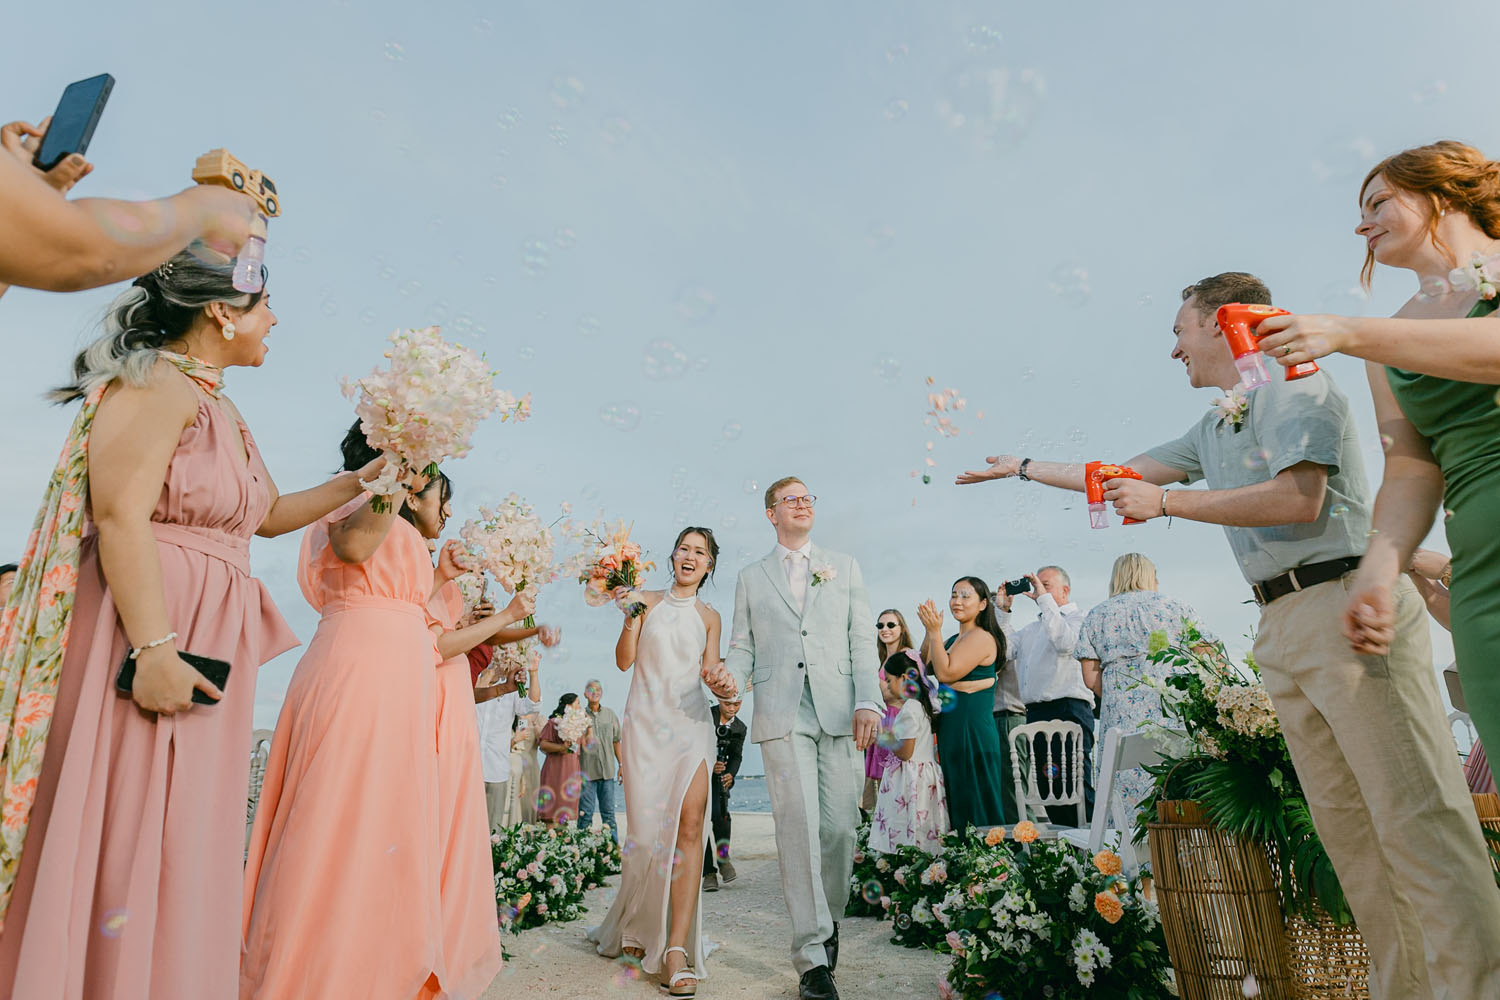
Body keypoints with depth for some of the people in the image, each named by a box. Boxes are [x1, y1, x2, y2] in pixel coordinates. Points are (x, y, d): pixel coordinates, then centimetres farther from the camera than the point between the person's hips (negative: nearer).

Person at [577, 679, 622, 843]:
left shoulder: (611, 715, 9)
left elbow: (616, 741, 14)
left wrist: (622, 765, 11)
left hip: (607, 769, 2)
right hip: (587, 770, -2)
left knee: (608, 810, 7)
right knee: (586, 811, 1)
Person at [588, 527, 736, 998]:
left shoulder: (709, 617, 13)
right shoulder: (649, 601, 9)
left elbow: (712, 673, 11)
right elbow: (624, 660, 4)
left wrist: (724, 686, -11)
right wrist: (630, 616, -9)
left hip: (690, 722, 1)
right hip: (646, 721, 0)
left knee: (690, 822, -16)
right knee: (648, 829, 0)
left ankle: (677, 949, -13)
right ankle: (637, 927, 27)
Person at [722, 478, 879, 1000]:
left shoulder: (844, 567, 16)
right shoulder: (751, 578, 16)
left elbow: (862, 639, 9)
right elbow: (743, 646, 12)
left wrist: (868, 701, -3)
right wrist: (729, 682, -10)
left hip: (839, 711, 1)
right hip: (781, 715, -1)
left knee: (839, 826, 1)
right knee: (797, 826, -8)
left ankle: (829, 921, 26)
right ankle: (812, 956, 1)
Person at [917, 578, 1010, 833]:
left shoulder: (982, 637, -14)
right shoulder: (954, 639, 13)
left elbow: (946, 673, -22)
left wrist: (935, 631, -18)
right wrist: (929, 631, 0)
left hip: (973, 728, -9)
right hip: (951, 728, 9)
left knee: (976, 804, 0)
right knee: (956, 801, 16)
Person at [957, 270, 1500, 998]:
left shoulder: (1295, 386, -2)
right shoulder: (1212, 430, 23)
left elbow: (1299, 498, -16)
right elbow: (1122, 475, 29)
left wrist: (1166, 503, -10)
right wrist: (1023, 468, 34)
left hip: (1347, 605, -8)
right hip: (1281, 628, 8)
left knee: (1415, 812, -8)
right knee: (1343, 821, 6)